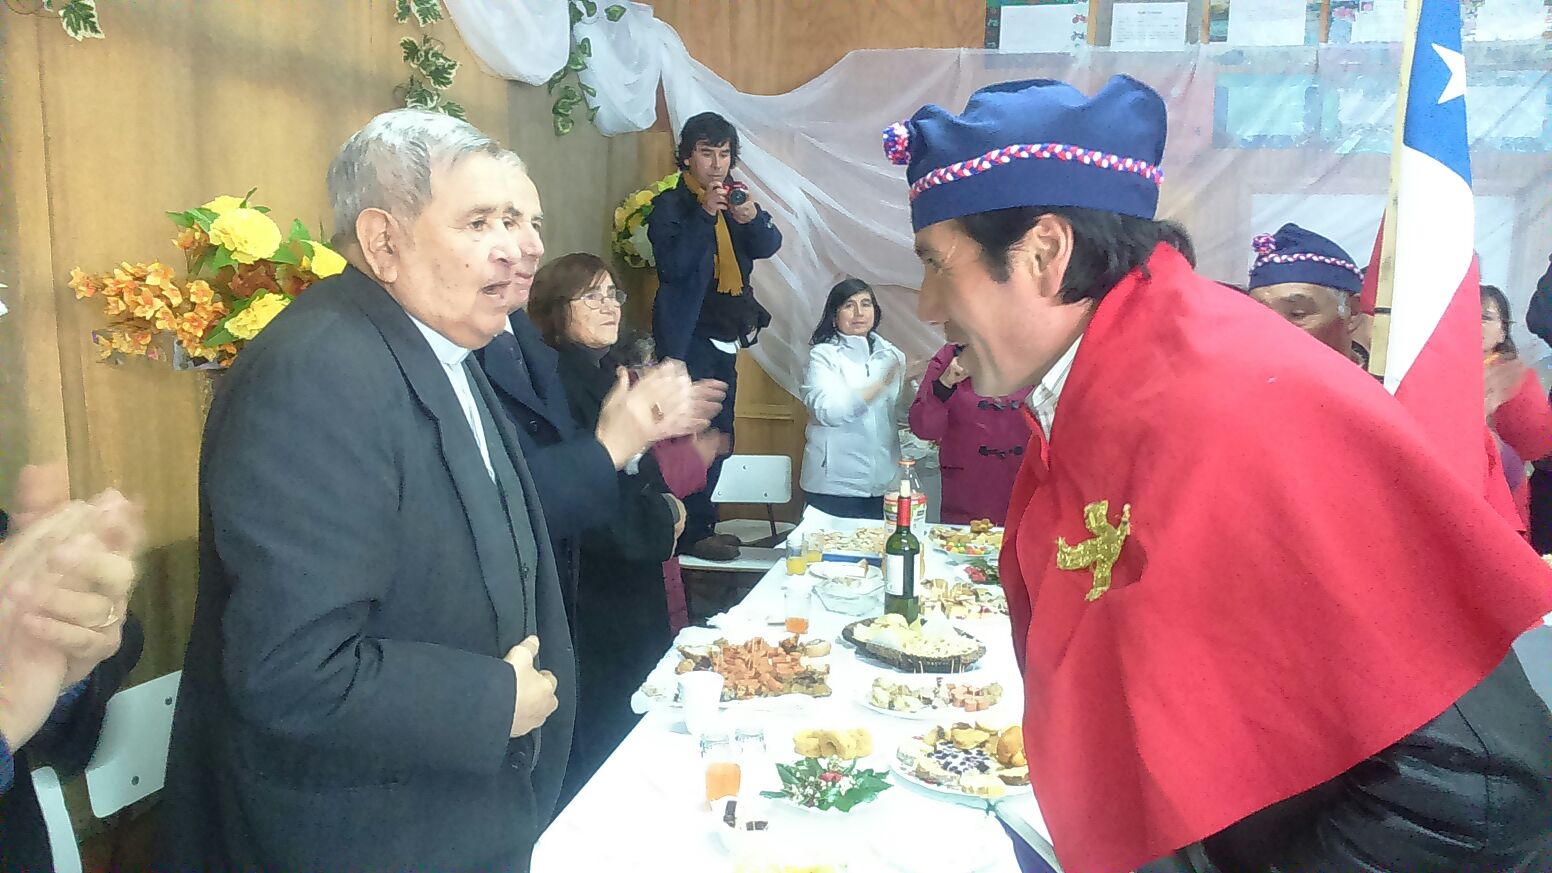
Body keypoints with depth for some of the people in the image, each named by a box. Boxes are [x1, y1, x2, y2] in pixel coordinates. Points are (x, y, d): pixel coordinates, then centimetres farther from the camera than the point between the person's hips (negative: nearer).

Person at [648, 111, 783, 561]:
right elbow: (673, 264, -19)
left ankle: (700, 523, 21)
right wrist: (705, 213, -25)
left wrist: (753, 218, -20)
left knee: (717, 434, 11)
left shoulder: (735, 196, 12)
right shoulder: (670, 205, -6)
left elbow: (768, 246, 1)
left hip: (725, 337, 7)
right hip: (689, 337, -7)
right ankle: (694, 532, -2)